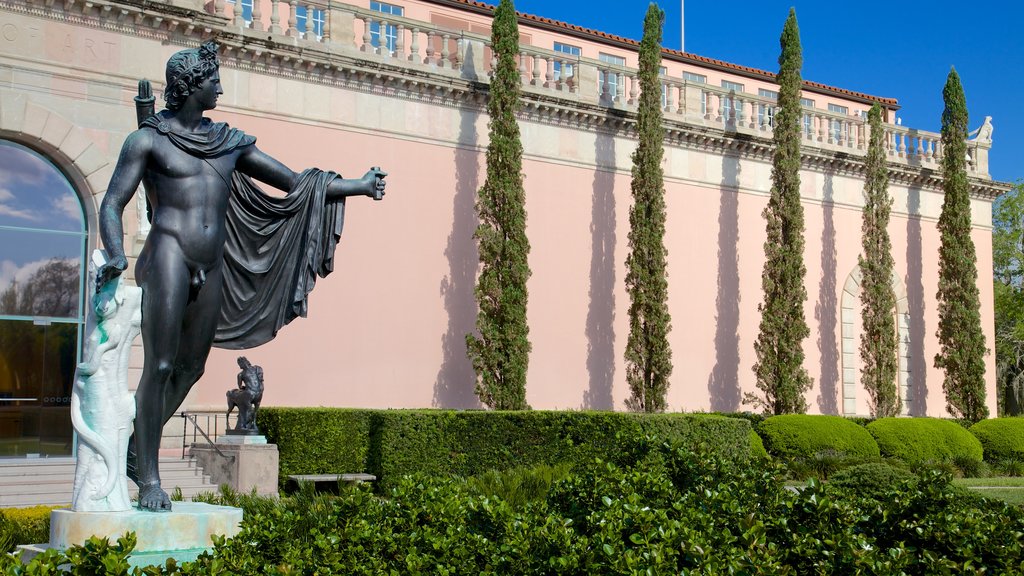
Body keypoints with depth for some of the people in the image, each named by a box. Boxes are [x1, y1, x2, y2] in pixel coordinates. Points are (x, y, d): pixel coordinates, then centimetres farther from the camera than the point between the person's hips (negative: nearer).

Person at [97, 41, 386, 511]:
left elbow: (294, 182, 18)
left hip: (212, 266, 6)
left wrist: (358, 185, 12)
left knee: (191, 367, 9)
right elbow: (112, 204, -2)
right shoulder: (149, 140, 2)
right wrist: (116, 256, -21)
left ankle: (136, 450, 26)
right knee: (159, 367, -7)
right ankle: (149, 478, 2)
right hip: (170, 256, -6)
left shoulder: (230, 142, 15)